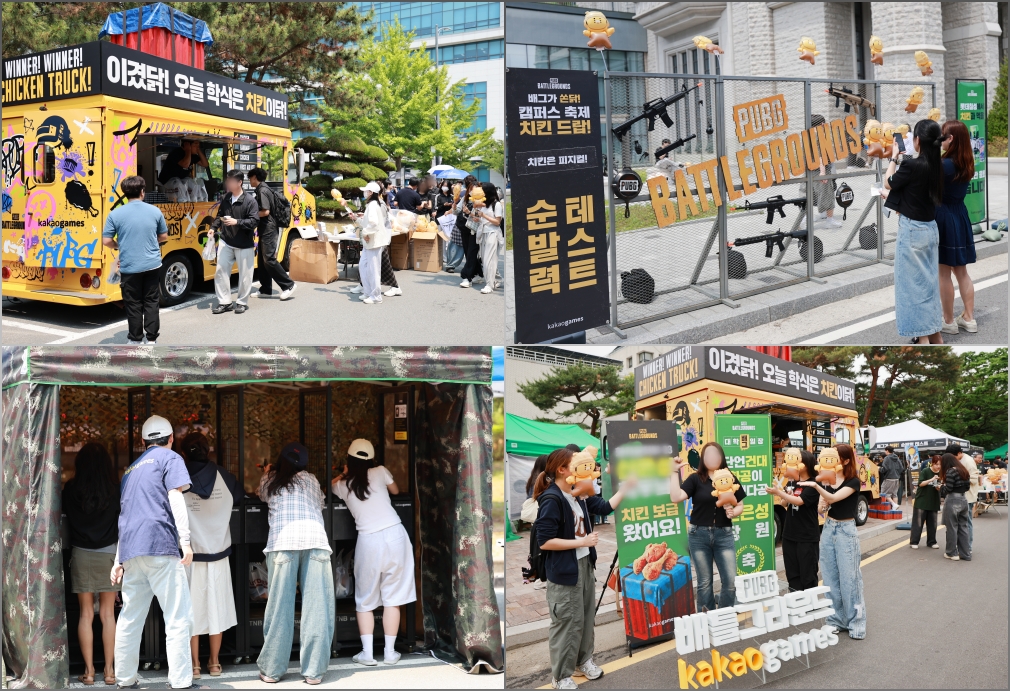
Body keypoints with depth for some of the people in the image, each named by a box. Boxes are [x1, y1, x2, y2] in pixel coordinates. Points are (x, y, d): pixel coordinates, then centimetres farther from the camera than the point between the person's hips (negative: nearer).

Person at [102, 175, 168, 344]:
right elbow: (163, 237, 8)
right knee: (151, 302, 11)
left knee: (133, 305, 9)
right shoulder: (155, 211, -2)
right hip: (152, 265, 1)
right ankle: (151, 339, 14)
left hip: (129, 267, -1)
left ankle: (135, 339, 17)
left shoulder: (115, 214, -7)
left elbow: (106, 241, -5)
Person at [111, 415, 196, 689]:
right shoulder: (170, 458, 6)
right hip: (160, 545, -7)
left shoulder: (131, 468, 26)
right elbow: (175, 497, -8)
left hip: (130, 551, 7)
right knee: (178, 617, -7)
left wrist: (119, 560, 25)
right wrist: (185, 540, -13)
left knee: (130, 618, 12)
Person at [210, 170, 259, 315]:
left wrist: (237, 222, -26)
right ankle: (225, 302, 12)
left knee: (244, 274, 5)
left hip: (244, 245, -5)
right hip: (225, 242, 5)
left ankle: (242, 302, 19)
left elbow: (254, 221, -17)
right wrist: (213, 227, -1)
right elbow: (220, 215, 15)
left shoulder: (250, 201, -13)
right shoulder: (226, 198, 4)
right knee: (221, 271, 3)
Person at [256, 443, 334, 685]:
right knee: (317, 608, 0)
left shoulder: (271, 480, 20)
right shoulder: (311, 480, 22)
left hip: (283, 542, 0)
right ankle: (314, 671, 0)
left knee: (280, 607, 3)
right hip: (315, 540, 0)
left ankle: (271, 669, 9)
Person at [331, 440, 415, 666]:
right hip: (395, 535, 0)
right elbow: (395, 490, 27)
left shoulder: (343, 486, 9)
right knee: (392, 598, 8)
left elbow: (333, 484, 34)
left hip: (369, 541, 0)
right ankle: (390, 652, 13)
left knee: (365, 600, 13)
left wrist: (345, 473, 50)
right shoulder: (380, 472, 7)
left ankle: (367, 653, 11)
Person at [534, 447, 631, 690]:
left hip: (585, 565, 9)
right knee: (567, 622, 2)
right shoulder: (551, 500, -22)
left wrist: (625, 487, 4)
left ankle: (582, 661, 39)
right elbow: (544, 542, -24)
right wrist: (582, 541, -21)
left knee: (586, 617, 20)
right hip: (564, 571, -9)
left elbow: (605, 507, 12)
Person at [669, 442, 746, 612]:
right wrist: (675, 471, -15)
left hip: (724, 534, 1)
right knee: (704, 582, 7)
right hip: (698, 535, -1)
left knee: (730, 580, -2)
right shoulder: (695, 479, -1)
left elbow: (740, 505, 10)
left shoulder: (731, 479, 6)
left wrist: (733, 512, -12)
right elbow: (676, 497, -14)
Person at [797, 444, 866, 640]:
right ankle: (836, 619, 16)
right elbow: (826, 501, 2)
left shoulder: (853, 481, -11)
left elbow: (834, 498, -25)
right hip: (828, 528, 6)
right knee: (830, 577, 8)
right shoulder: (828, 479, 7)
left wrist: (816, 485, -40)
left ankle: (856, 622, 5)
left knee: (849, 577, -3)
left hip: (846, 530, -6)